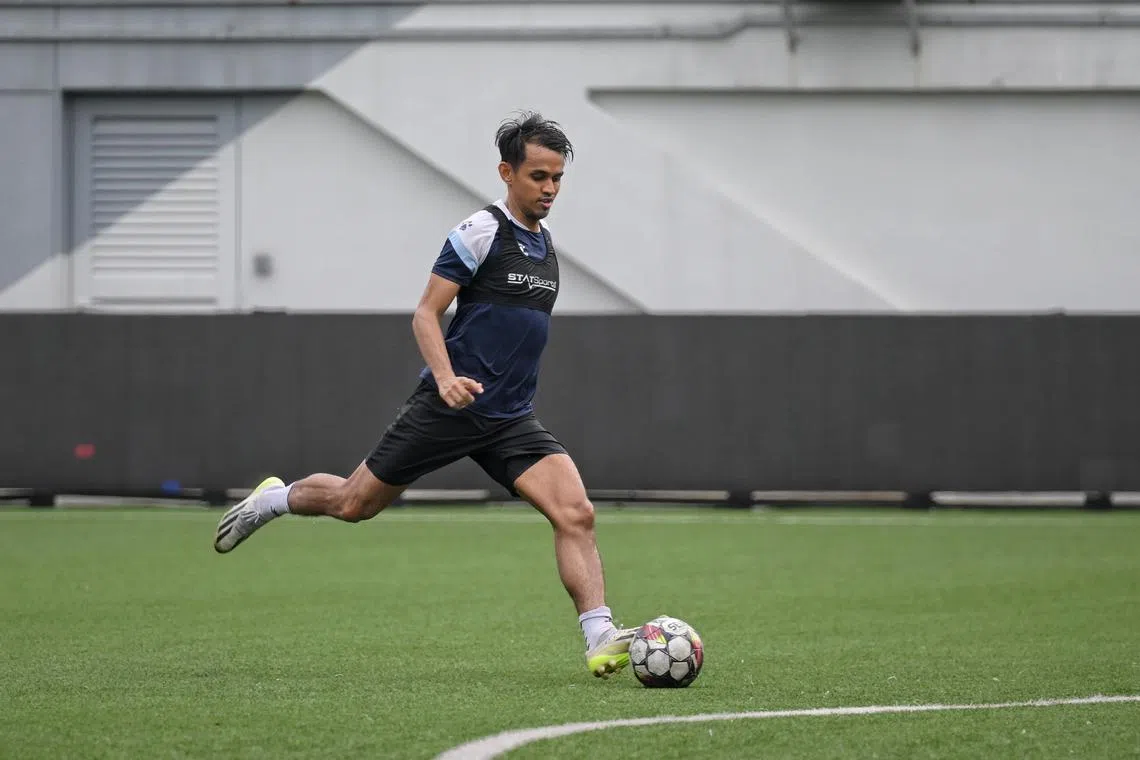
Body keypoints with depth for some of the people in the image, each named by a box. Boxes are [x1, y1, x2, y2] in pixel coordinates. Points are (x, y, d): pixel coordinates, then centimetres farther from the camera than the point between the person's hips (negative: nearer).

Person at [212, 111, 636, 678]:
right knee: (354, 504, 7)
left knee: (576, 513, -15)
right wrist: (446, 378, -27)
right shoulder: (481, 232, -10)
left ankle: (600, 642, -19)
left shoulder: (544, 242, 13)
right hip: (447, 411, -6)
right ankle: (275, 498, 37)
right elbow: (426, 315, -13)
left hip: (511, 420, 6)